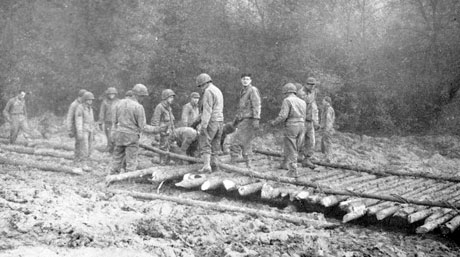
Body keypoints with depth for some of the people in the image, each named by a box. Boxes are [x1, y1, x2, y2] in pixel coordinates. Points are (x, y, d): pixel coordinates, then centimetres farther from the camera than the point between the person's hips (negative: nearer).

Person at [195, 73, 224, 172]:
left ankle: (207, 166, -14)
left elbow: (207, 110, -20)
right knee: (215, 145, 12)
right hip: (220, 121, 9)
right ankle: (214, 165, 12)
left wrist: (203, 125, -22)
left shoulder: (208, 91, -12)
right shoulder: (218, 91, 19)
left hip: (211, 122, -9)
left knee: (205, 144, -6)